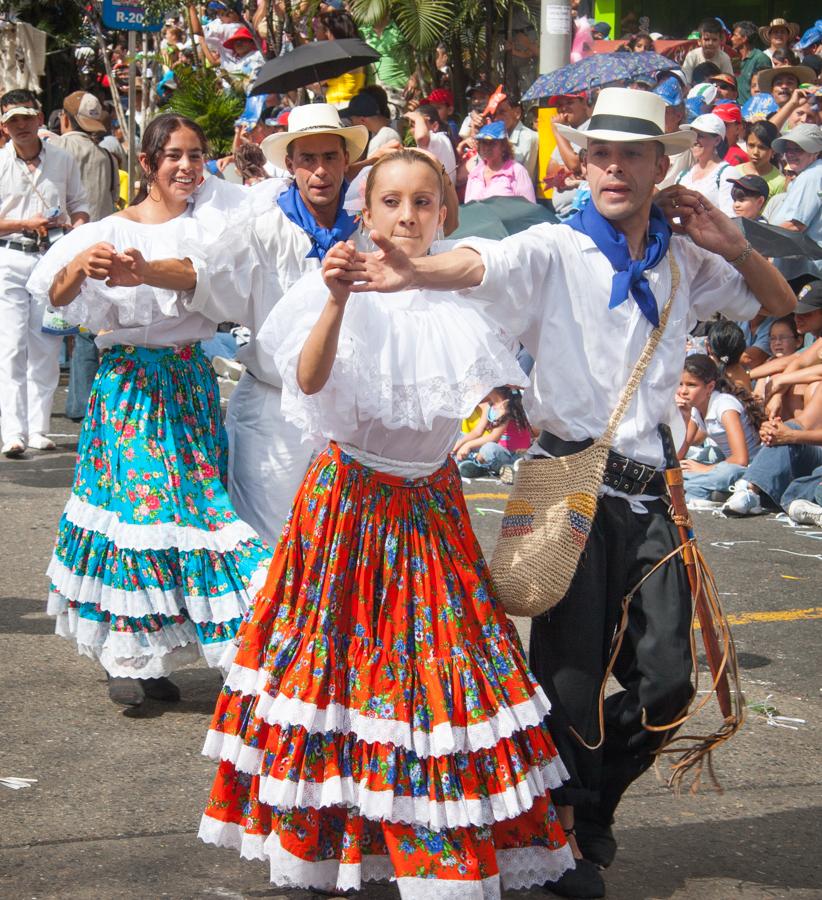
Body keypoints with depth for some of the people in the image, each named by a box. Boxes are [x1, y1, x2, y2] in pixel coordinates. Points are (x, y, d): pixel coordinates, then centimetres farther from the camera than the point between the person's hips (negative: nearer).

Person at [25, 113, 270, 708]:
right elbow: (56, 293, -10)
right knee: (131, 500, -3)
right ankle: (129, 657, 6)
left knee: (190, 501, -2)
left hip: (189, 381, 1)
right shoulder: (109, 230, 2)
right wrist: (80, 266, -34)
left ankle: (155, 658, 9)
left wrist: (144, 271, -38)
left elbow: (207, 274, -19)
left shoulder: (205, 227, 3)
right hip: (126, 383, -1)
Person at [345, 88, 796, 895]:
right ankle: (558, 829, 23)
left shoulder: (685, 262, 11)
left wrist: (731, 246, 3)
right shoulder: (557, 251, -6)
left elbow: (781, 306, 22)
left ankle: (590, 804, 31)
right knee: (572, 674, -1)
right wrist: (414, 273, -48)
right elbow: (486, 264, -27)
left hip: (645, 488, 5)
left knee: (666, 680, 5)